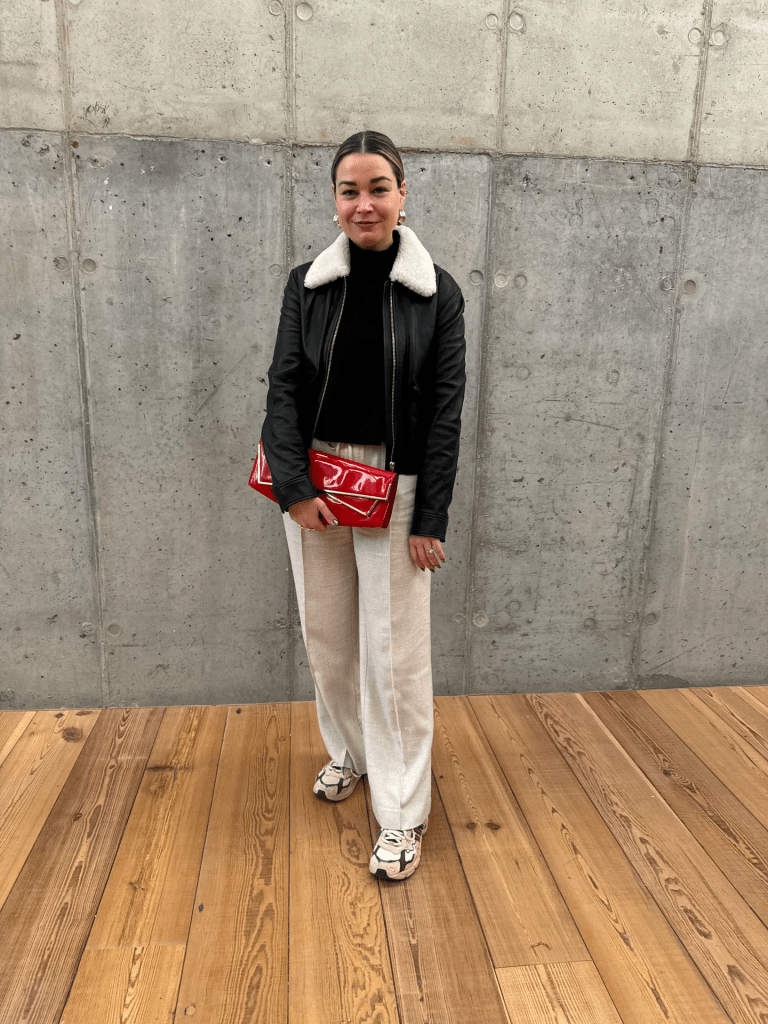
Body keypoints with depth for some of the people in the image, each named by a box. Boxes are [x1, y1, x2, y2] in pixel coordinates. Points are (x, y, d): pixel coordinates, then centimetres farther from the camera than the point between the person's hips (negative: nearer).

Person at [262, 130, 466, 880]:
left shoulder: (436, 292, -3)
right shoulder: (307, 284, 4)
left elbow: (445, 409, -5)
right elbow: (284, 388, 0)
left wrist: (431, 518, -9)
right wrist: (296, 487, -12)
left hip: (395, 487, -3)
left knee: (394, 651, 1)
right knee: (327, 637, 14)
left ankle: (402, 814, 16)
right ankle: (350, 752, 39)